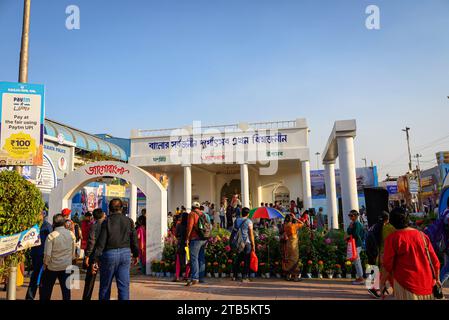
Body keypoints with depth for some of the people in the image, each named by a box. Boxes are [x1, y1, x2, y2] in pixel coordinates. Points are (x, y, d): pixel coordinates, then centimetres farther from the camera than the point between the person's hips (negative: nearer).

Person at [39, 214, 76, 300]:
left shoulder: (51, 235, -15)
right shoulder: (71, 234, -5)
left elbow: (47, 254, -13)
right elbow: (73, 252, 4)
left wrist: (45, 263, 3)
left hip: (52, 267, -2)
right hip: (67, 267, 3)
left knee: (46, 287, 16)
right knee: (66, 288, 9)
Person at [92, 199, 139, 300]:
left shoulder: (107, 222, -7)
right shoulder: (129, 221, 3)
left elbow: (101, 241, -10)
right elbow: (134, 240, 7)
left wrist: (96, 257, -5)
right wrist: (135, 254, 17)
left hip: (109, 254, -2)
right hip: (125, 253, 2)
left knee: (105, 285, 14)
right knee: (124, 285, 6)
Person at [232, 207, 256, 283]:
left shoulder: (236, 220, 7)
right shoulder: (249, 221, -8)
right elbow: (251, 234, -9)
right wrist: (253, 245, -3)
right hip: (247, 243, -5)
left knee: (237, 259, 15)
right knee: (246, 260, 3)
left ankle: (235, 276, 19)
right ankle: (244, 277, 6)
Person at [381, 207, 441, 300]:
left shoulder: (392, 238, -12)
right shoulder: (422, 235, 1)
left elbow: (388, 264, -10)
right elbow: (434, 260, 6)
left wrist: (383, 282, 2)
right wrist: (437, 279, 20)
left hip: (406, 283, -4)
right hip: (426, 282, 5)